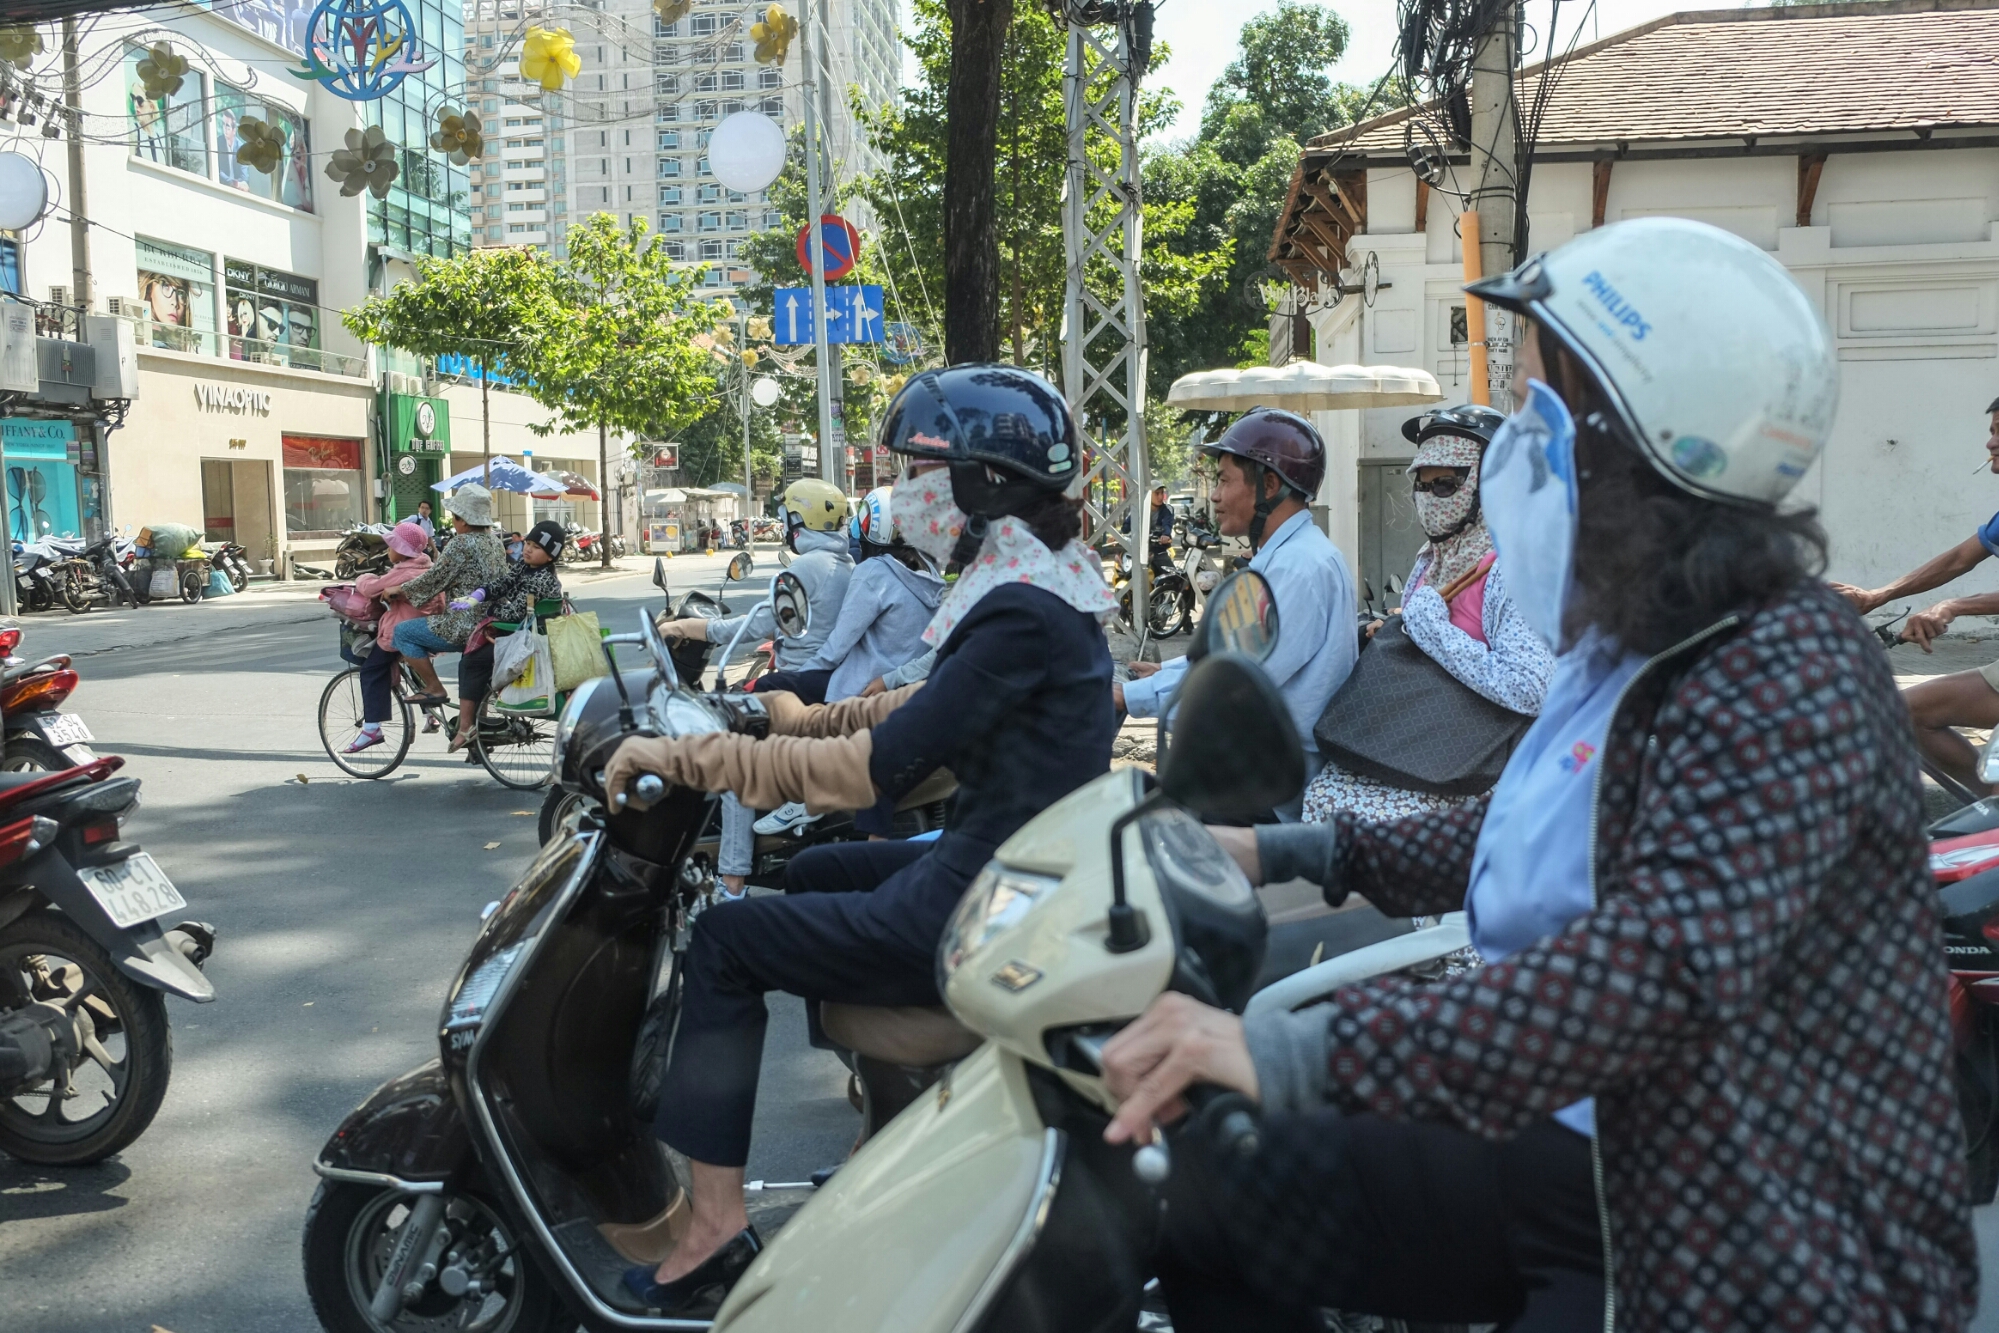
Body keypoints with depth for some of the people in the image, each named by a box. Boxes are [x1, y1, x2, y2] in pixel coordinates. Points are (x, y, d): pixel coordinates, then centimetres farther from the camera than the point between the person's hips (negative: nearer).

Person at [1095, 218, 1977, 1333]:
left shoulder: (1789, 673, -24)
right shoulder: (1629, 651, 8)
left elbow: (1663, 964, -38)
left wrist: (1303, 1055, -44)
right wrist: (1297, 852, 20)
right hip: (1601, 1152, 9)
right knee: (1207, 1196, 7)